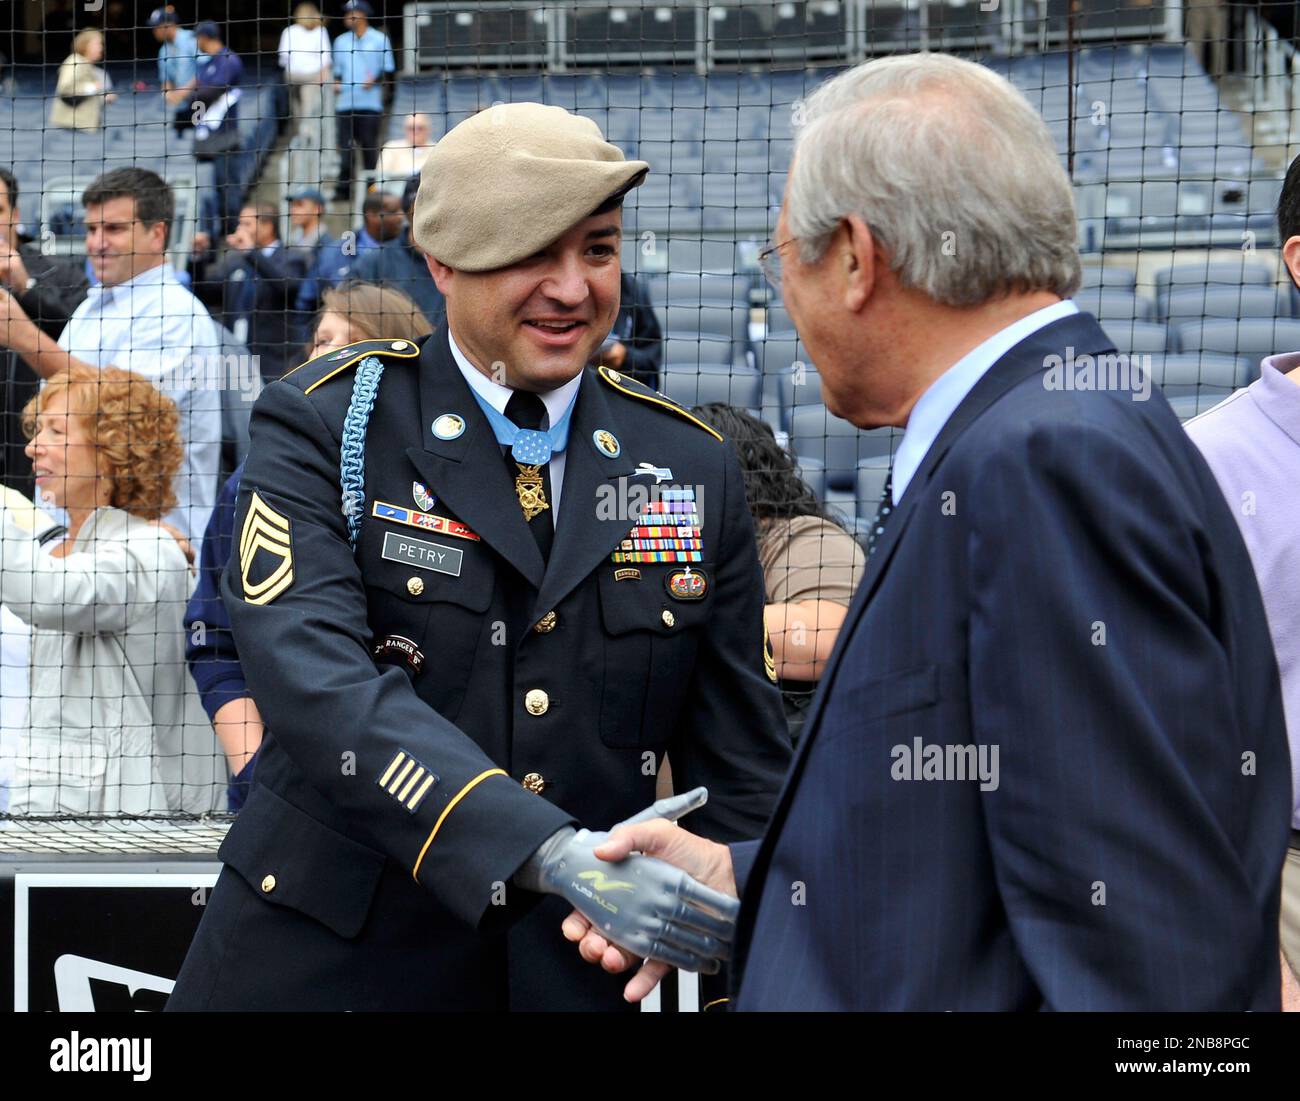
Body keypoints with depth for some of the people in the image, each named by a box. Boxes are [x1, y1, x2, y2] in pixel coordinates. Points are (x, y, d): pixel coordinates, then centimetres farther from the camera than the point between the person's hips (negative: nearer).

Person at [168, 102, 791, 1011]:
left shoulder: (694, 469, 4)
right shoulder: (323, 425, -6)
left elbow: (742, 768, 6)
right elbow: (315, 682, -22)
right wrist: (553, 856, -34)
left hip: (571, 970, 3)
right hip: (328, 962, -2)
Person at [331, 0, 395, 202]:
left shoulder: (379, 39, 2)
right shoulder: (341, 41, 14)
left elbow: (388, 69, 4)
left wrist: (374, 80, -14)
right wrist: (336, 83, 0)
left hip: (370, 103, -3)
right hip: (345, 102, 3)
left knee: (370, 147, -1)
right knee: (345, 148, -1)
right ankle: (343, 190, 0)